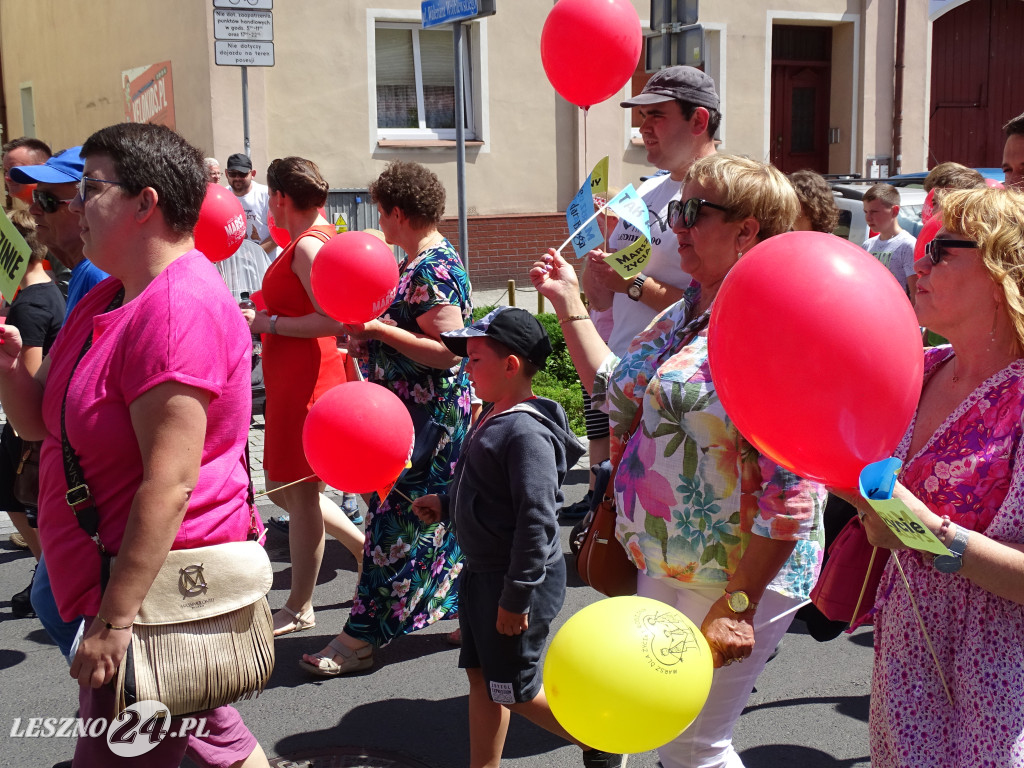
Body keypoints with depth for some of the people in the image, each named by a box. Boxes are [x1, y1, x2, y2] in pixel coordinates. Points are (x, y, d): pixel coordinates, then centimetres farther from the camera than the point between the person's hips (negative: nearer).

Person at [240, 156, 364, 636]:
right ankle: (363, 545, 27)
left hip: (305, 383, -10)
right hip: (290, 381, 10)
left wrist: (266, 323, -18)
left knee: (298, 489, 0)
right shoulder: (320, 236, 14)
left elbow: (334, 320, -26)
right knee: (285, 487, 18)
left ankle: (299, 609, 13)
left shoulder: (309, 246, -16)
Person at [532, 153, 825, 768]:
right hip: (665, 567, 9)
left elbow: (792, 491, -25)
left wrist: (737, 605, -25)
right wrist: (568, 302, 20)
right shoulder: (684, 317, 8)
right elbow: (616, 390, 22)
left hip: (737, 577, -9)